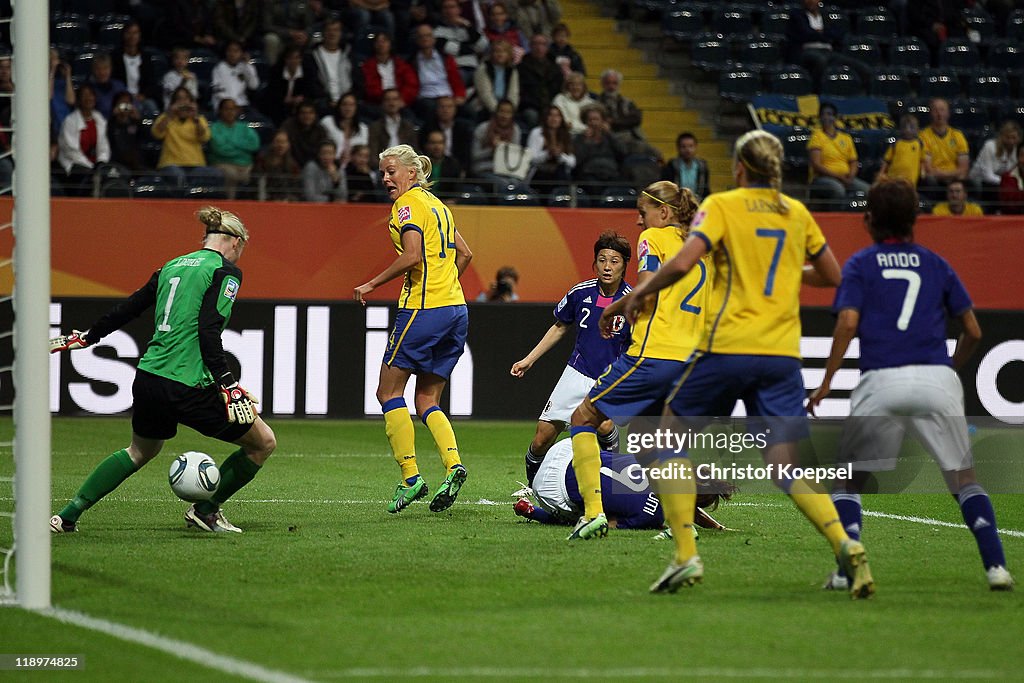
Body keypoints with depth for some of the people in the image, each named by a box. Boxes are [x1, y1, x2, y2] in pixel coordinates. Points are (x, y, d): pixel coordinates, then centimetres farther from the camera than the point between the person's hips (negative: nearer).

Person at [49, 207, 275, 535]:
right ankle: (206, 510, 16)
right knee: (264, 442, 9)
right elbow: (208, 332, -18)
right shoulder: (225, 271, -5)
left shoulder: (173, 266, 15)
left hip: (147, 381, 8)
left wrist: (86, 337, 33)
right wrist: (228, 385, -21)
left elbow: (127, 309, 22)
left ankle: (67, 515, 26)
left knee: (141, 450, 32)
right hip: (188, 388, -8)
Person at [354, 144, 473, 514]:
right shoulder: (436, 204, 18)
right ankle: (453, 463, -10)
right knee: (426, 402, 11)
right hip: (454, 310, 8)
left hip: (422, 310, -8)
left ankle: (410, 476, -4)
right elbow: (464, 253, 22)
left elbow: (412, 255, -20)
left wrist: (372, 284, -11)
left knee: (389, 392, 2)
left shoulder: (408, 203, -8)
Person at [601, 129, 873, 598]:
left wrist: (635, 296, 0)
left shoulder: (722, 205, -1)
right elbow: (831, 276, 23)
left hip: (728, 347, -4)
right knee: (785, 467, 1)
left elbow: (681, 265, -14)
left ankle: (685, 555, 2)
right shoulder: (796, 214, 13)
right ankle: (845, 544, -23)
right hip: (782, 351, 4)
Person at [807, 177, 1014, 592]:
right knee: (964, 478, 8)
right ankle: (996, 568, -6)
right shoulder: (936, 264, 17)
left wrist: (826, 383, -2)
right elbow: (973, 332, 16)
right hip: (937, 379, 2)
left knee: (848, 479, 12)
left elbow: (848, 323, -5)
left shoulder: (860, 265, 10)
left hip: (882, 383, -2)